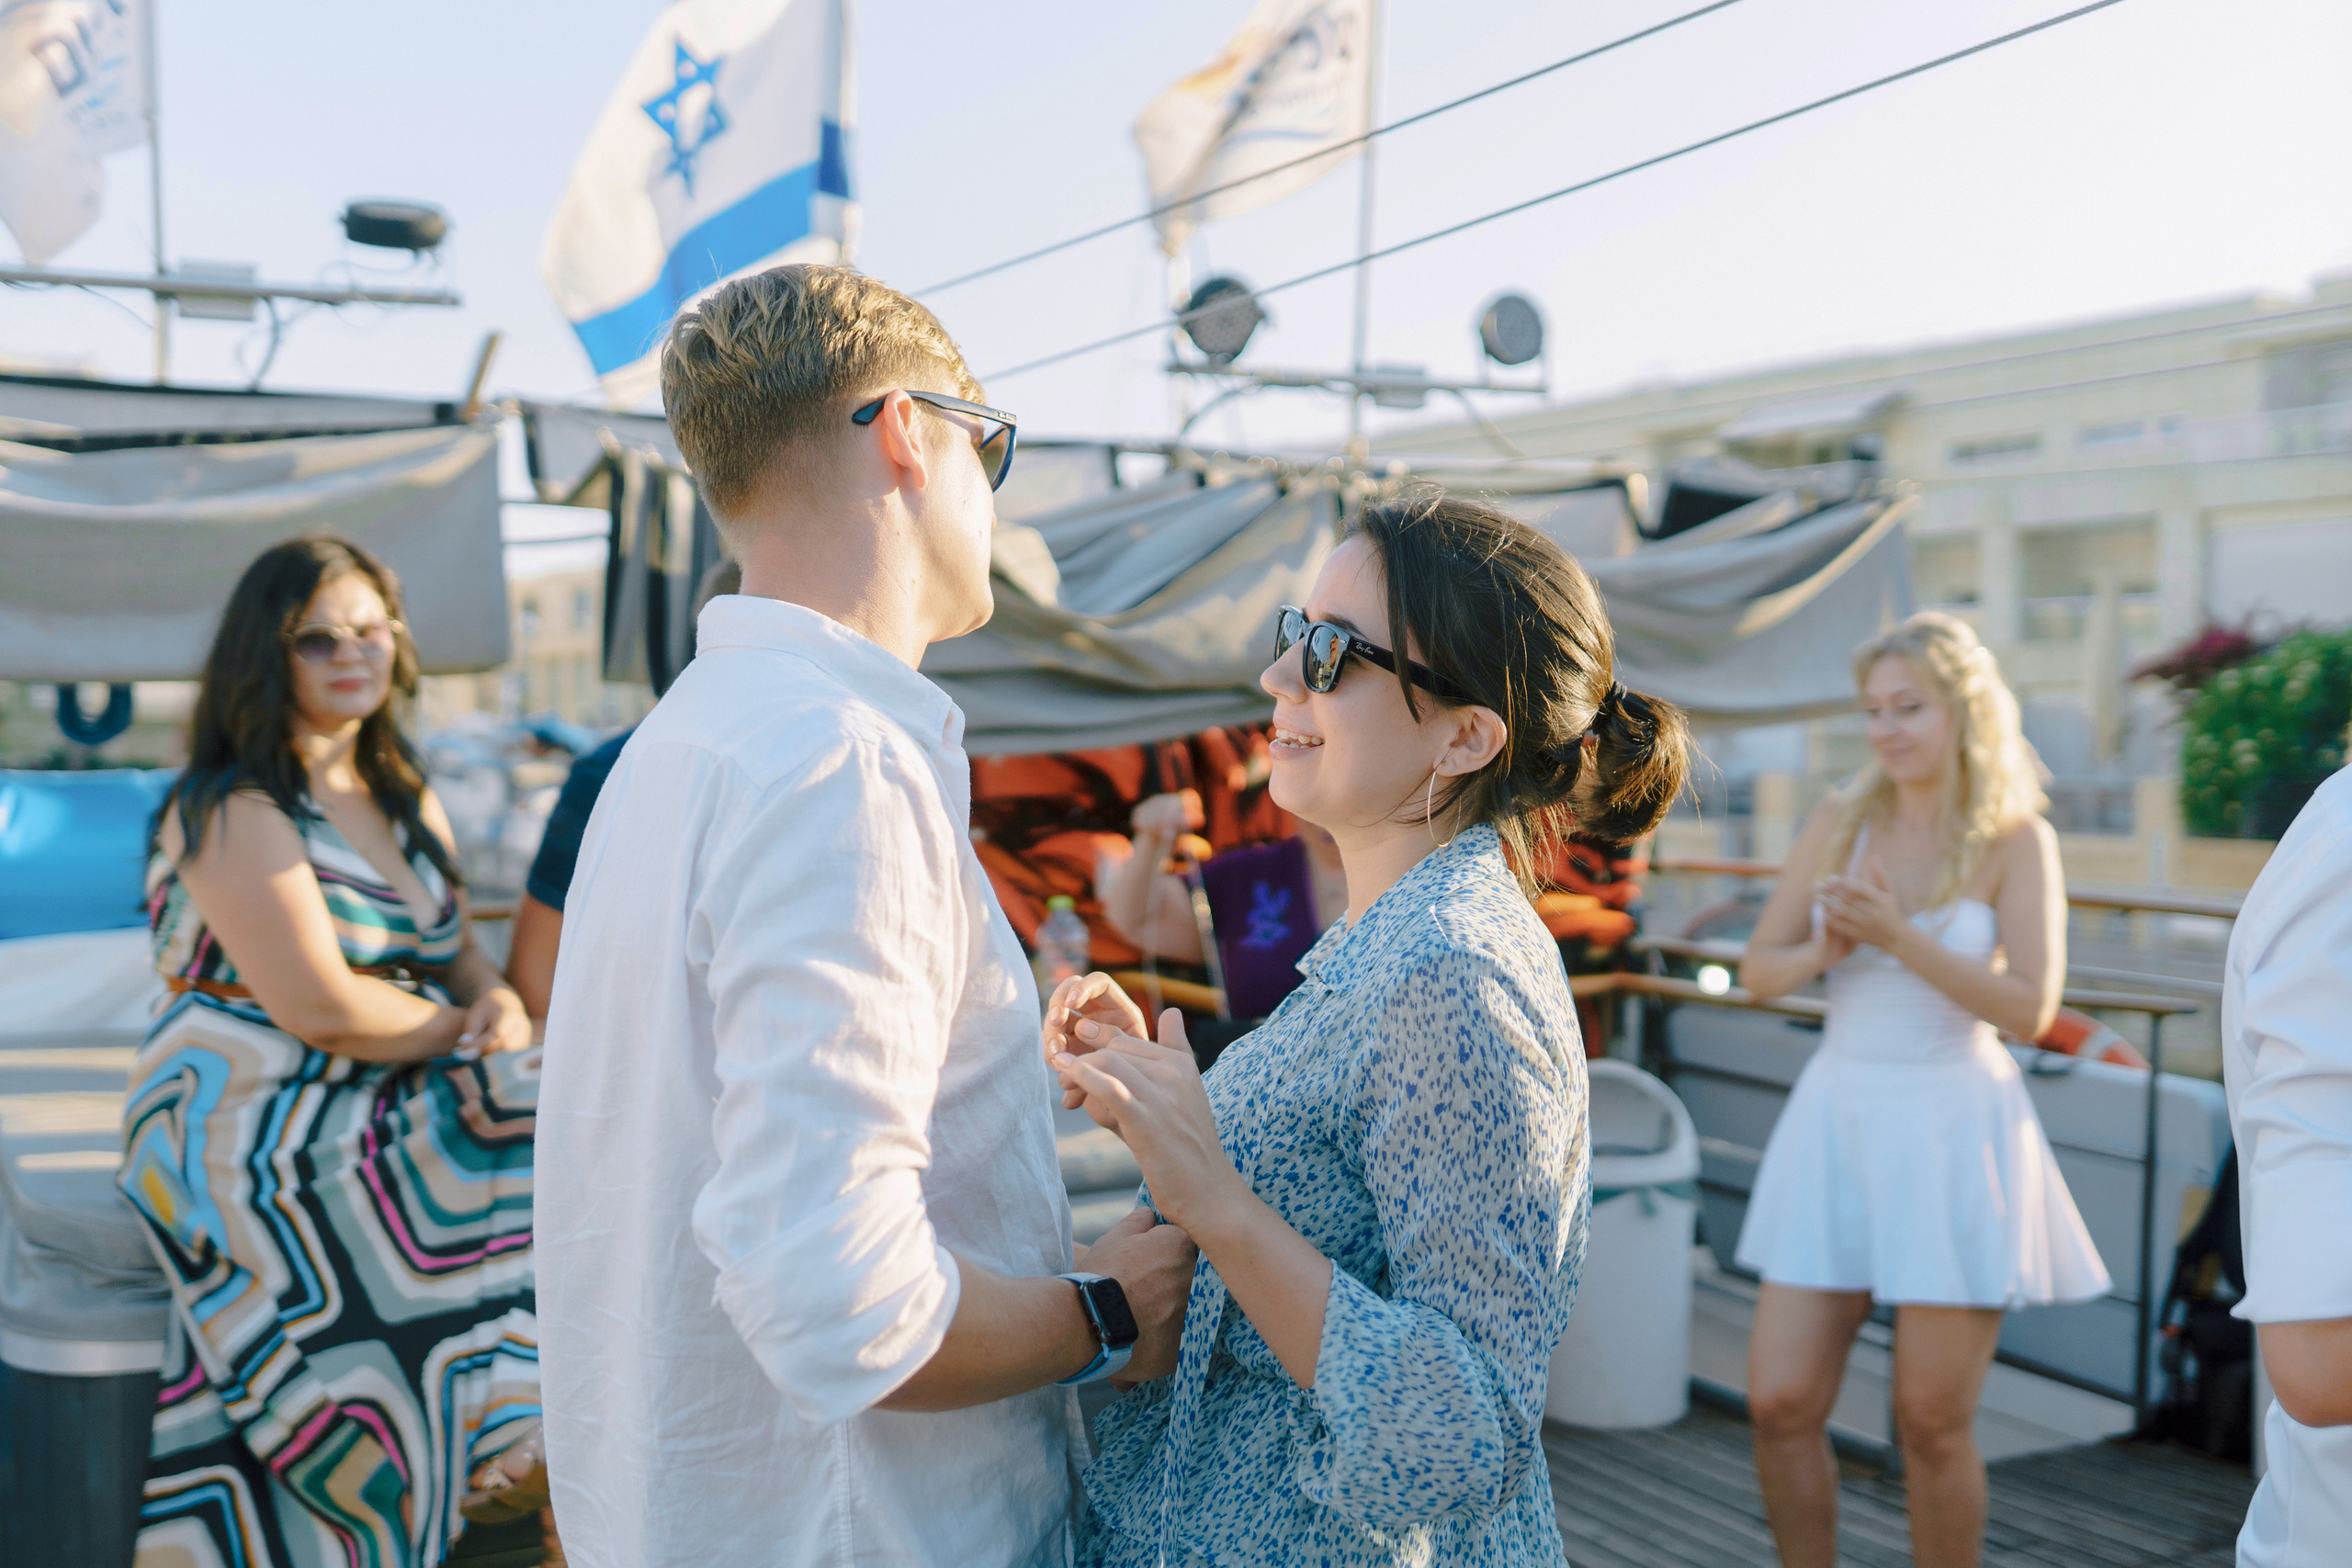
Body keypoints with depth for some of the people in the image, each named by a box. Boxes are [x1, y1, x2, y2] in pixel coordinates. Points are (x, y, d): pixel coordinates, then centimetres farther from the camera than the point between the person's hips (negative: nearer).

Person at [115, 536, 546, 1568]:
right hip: (245, 1125, -7)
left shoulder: (405, 800, 18)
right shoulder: (230, 812, -7)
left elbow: (461, 956, 15)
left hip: (385, 1101, 7)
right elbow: (319, 1007, -16)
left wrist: (499, 1006, -8)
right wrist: (460, 1029, -4)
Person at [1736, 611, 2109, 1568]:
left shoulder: (2017, 840, -4)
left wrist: (1897, 936, -23)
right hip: (1837, 1122, 3)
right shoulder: (1840, 823, 4)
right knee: (1780, 1404, 1)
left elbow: (2030, 1010, -13)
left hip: (1955, 1137, -3)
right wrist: (1824, 952, -16)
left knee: (1932, 1423, 4)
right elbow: (1758, 971, 5)